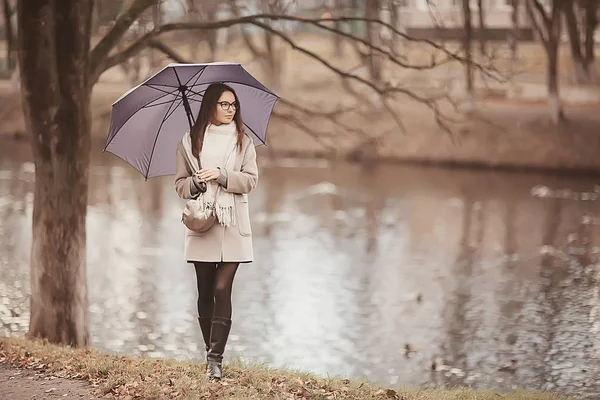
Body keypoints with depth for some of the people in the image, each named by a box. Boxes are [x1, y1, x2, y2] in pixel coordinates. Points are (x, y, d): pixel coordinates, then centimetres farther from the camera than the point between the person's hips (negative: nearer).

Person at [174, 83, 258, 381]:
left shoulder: (243, 141, 8)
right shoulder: (190, 141, 7)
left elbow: (250, 180, -1)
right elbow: (180, 184, 9)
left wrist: (221, 175, -14)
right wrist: (196, 181, -11)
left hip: (232, 225, -1)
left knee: (222, 290, -10)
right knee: (205, 292, 5)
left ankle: (215, 359, -11)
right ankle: (211, 353, 17)